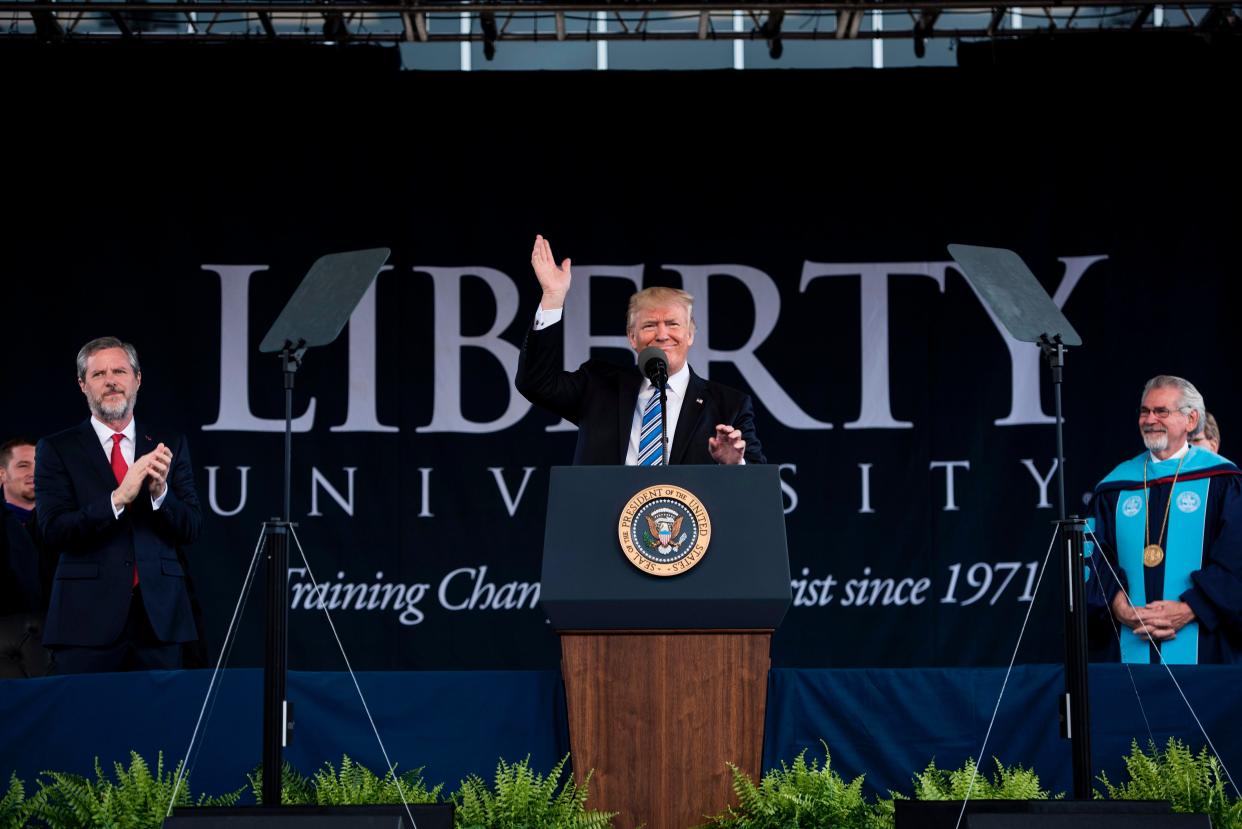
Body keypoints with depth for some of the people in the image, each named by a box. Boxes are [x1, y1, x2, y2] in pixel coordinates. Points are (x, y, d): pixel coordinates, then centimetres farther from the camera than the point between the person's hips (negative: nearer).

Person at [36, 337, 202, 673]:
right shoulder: (56, 449, 4)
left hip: (159, 618, 2)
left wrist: (160, 491, -14)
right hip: (87, 620, -2)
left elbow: (191, 529, 6)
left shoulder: (170, 445, 11)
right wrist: (119, 498, -19)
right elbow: (54, 533, -7)